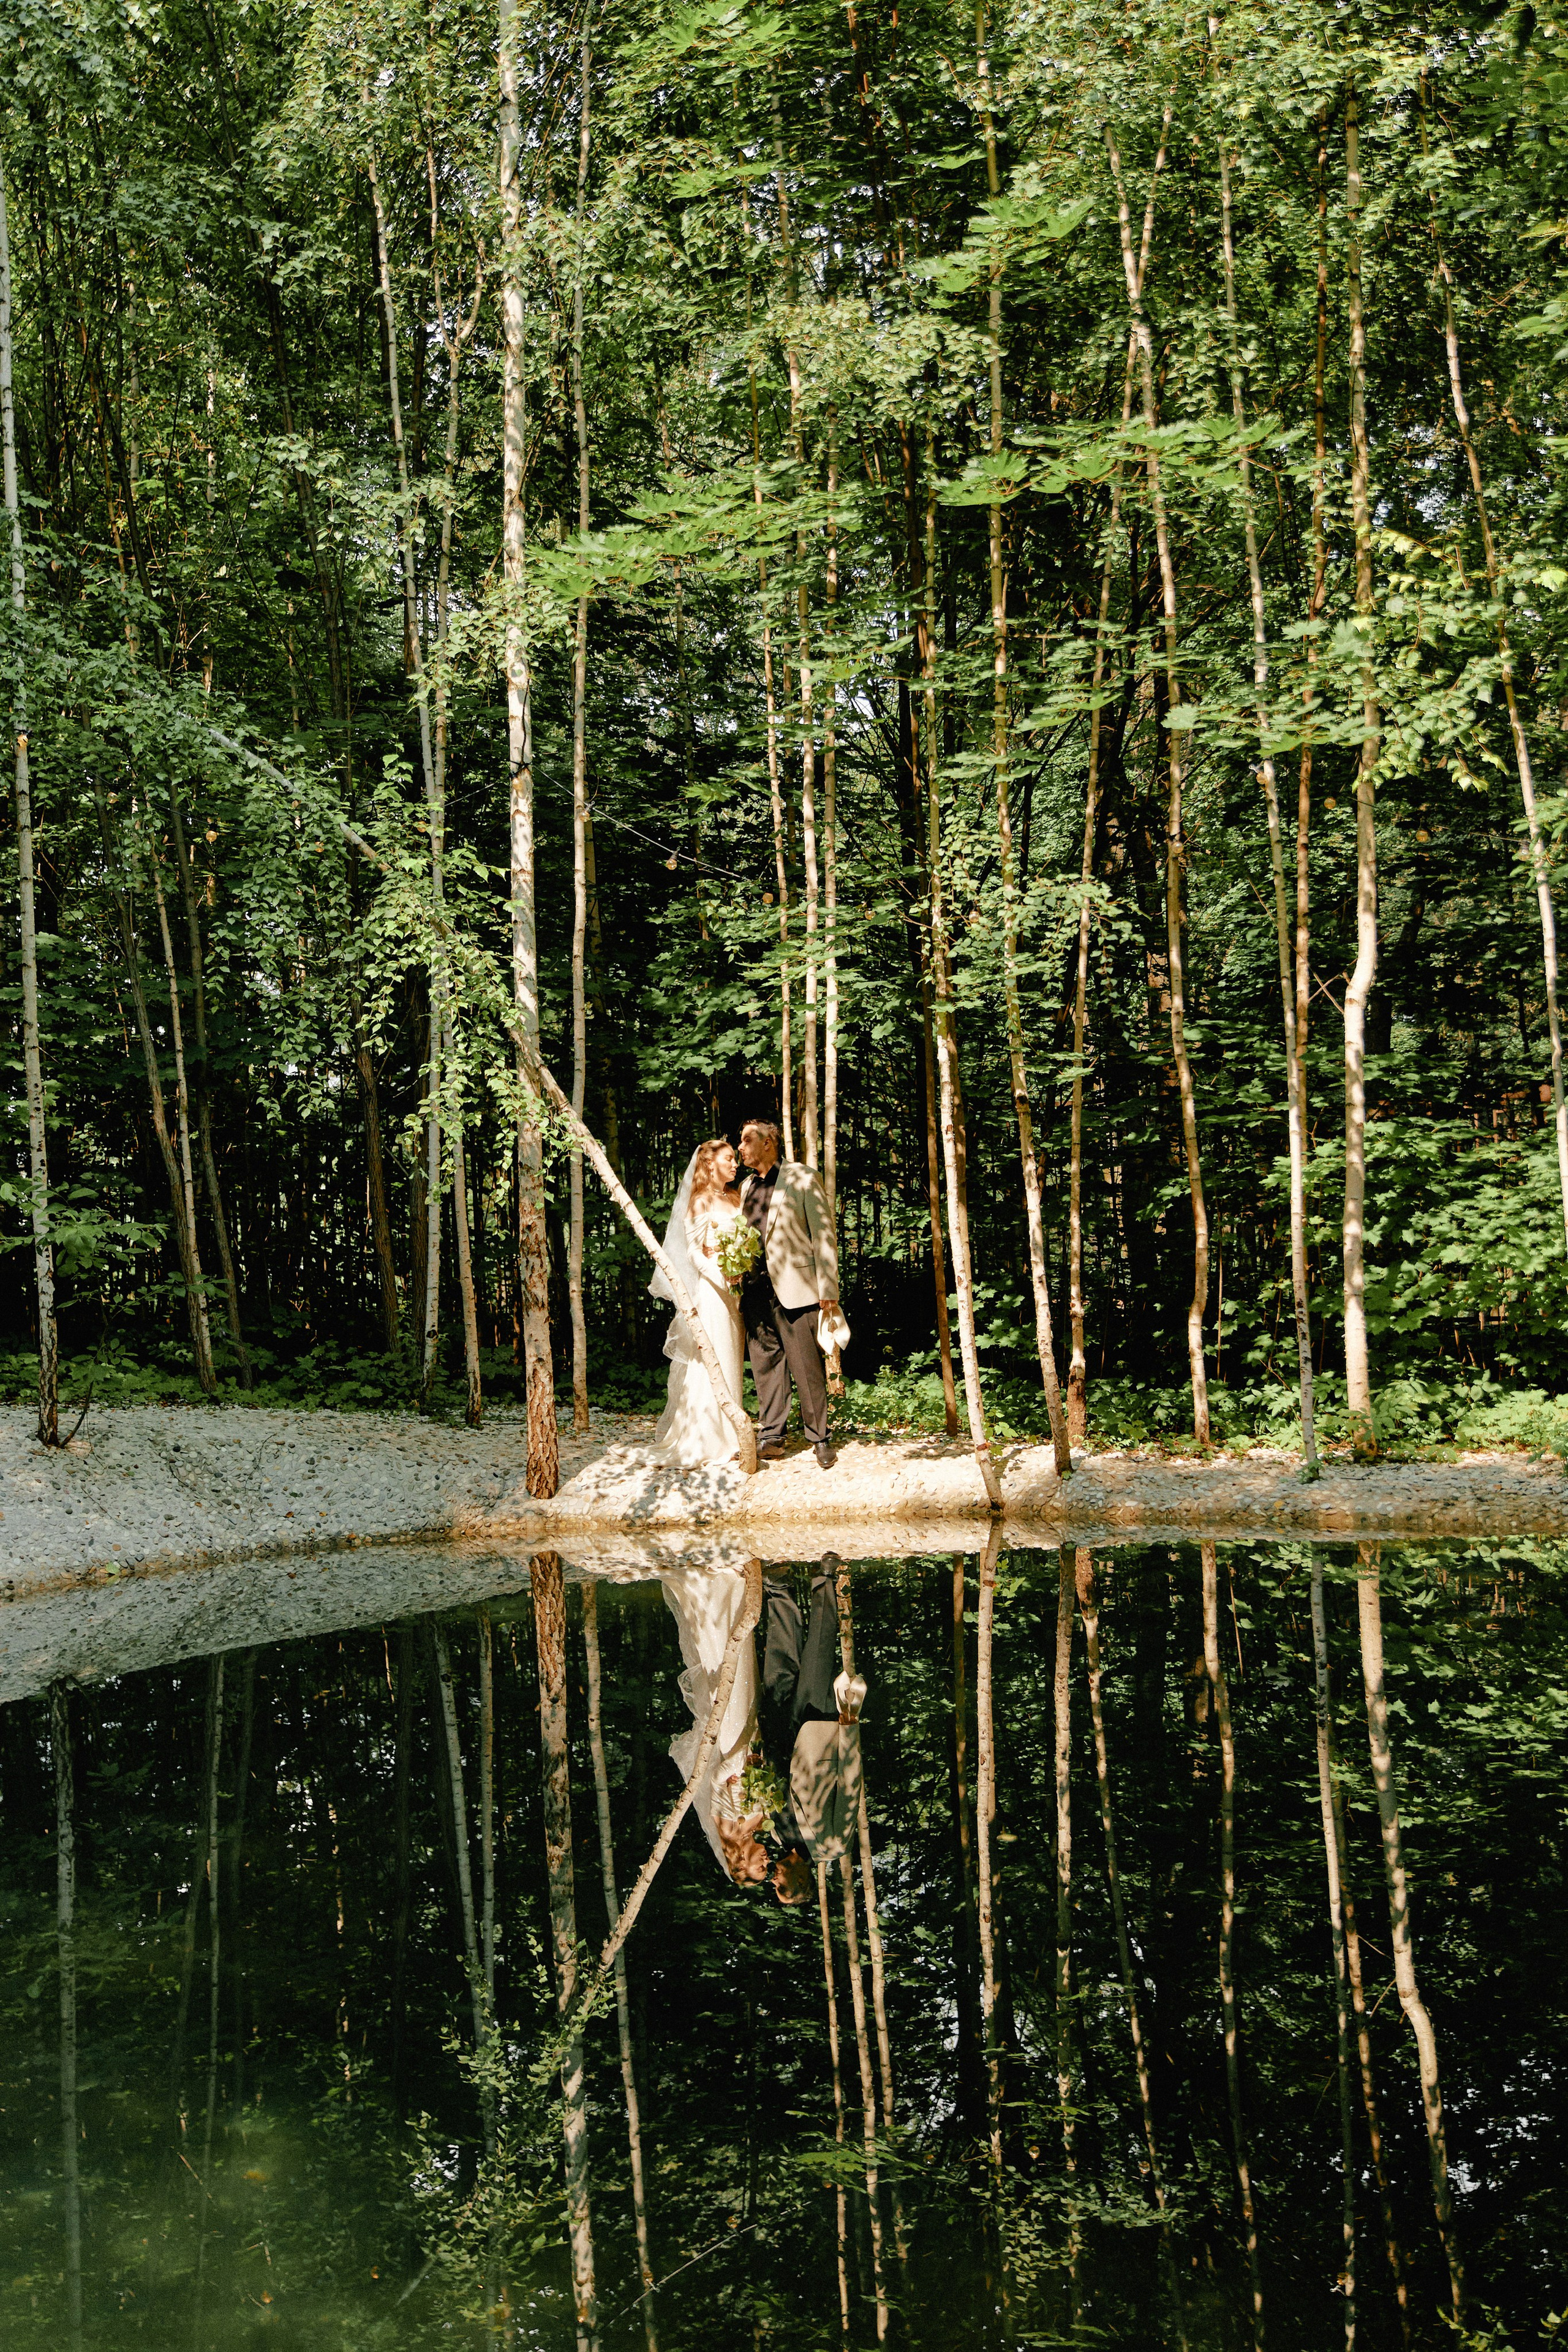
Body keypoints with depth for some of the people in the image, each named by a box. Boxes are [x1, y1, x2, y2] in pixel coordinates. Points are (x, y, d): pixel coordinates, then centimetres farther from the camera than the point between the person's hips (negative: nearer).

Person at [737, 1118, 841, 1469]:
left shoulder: (802, 1179, -1)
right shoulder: (747, 1186, 18)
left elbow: (824, 1234, -4)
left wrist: (828, 1288, -10)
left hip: (794, 1286, -6)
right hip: (755, 1287, 6)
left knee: (807, 1364, -5)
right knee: (766, 1362, 6)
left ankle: (820, 1438, 2)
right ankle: (771, 1436, 12)